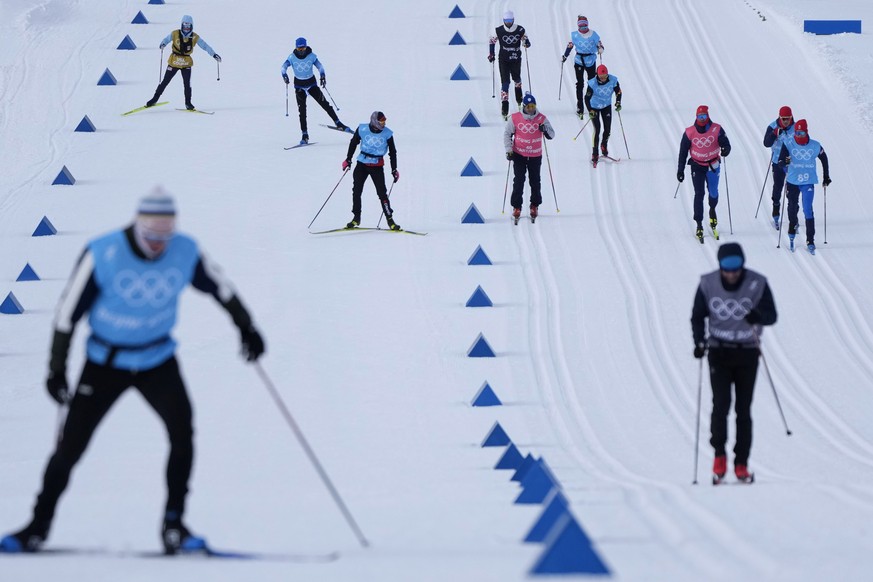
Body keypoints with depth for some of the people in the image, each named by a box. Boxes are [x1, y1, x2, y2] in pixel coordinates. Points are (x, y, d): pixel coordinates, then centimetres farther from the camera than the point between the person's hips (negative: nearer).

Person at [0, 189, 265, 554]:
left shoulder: (185, 252, -14)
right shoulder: (102, 255, -22)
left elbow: (219, 288, 6)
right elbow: (68, 311, -13)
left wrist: (246, 327, 13)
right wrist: (57, 370, -11)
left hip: (158, 361, 2)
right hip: (105, 363, -2)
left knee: (182, 431, -20)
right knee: (70, 446, -2)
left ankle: (174, 527, -11)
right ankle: (37, 528, 15)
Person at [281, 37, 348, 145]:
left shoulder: (311, 56, -13)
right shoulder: (292, 57, -11)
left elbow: (319, 66, -12)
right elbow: (284, 66, -11)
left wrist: (322, 75, -31)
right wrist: (284, 75, -33)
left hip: (311, 83, 0)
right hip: (299, 85, 0)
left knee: (324, 103, -6)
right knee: (302, 109, -6)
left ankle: (338, 123, 8)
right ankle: (305, 135, -3)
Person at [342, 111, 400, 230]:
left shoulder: (387, 134, -7)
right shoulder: (362, 129, -8)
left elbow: (392, 152, 3)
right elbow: (353, 143, 8)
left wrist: (394, 169, 3)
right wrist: (348, 159, 9)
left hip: (377, 166, -1)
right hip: (362, 164, 1)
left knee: (382, 193, -8)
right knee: (356, 191, 0)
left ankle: (390, 220, -2)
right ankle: (356, 218, 12)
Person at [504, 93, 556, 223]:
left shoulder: (541, 119, -8)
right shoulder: (515, 118, -9)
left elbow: (551, 135, -4)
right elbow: (507, 134, 3)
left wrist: (545, 130, -27)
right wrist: (508, 150, -5)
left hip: (535, 156, 1)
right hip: (519, 155, -1)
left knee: (535, 181, 10)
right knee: (518, 181, -3)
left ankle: (535, 206, 26)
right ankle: (516, 207, 7)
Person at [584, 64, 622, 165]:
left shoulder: (613, 80, -21)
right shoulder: (592, 84, -29)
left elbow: (618, 91, -4)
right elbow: (587, 97, -21)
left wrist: (618, 102, -19)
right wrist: (590, 111, -32)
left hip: (607, 106, 3)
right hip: (594, 107, -3)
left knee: (607, 129, 4)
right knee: (597, 130, -10)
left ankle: (604, 145, 35)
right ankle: (595, 154, -1)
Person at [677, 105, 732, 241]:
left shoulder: (716, 130, -11)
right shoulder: (690, 132, -9)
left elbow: (725, 143, -7)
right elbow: (683, 152, -1)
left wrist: (725, 150, -33)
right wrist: (680, 170, 0)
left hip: (713, 165, 1)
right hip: (697, 166, -1)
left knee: (713, 193, 11)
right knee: (699, 194, -8)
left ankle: (712, 210, 46)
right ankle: (699, 225, -5)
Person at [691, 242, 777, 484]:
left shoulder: (757, 283, -9)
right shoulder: (708, 284, -5)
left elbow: (772, 315, -6)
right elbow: (698, 316, 6)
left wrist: (758, 315, -28)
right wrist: (699, 341, -10)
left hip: (747, 353, 0)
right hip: (719, 351, 0)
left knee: (744, 410, 2)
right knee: (721, 405, -14)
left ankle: (741, 464, 9)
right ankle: (719, 455, 0)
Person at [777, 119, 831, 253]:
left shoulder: (815, 146, -6)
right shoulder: (788, 144, -8)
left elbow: (824, 160, 11)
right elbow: (780, 161, -15)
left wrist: (826, 177, 15)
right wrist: (785, 162, -39)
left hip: (808, 183, -1)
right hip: (792, 181, 1)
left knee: (808, 211, -10)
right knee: (792, 208, 16)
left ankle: (810, 241, -7)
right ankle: (792, 232, 42)